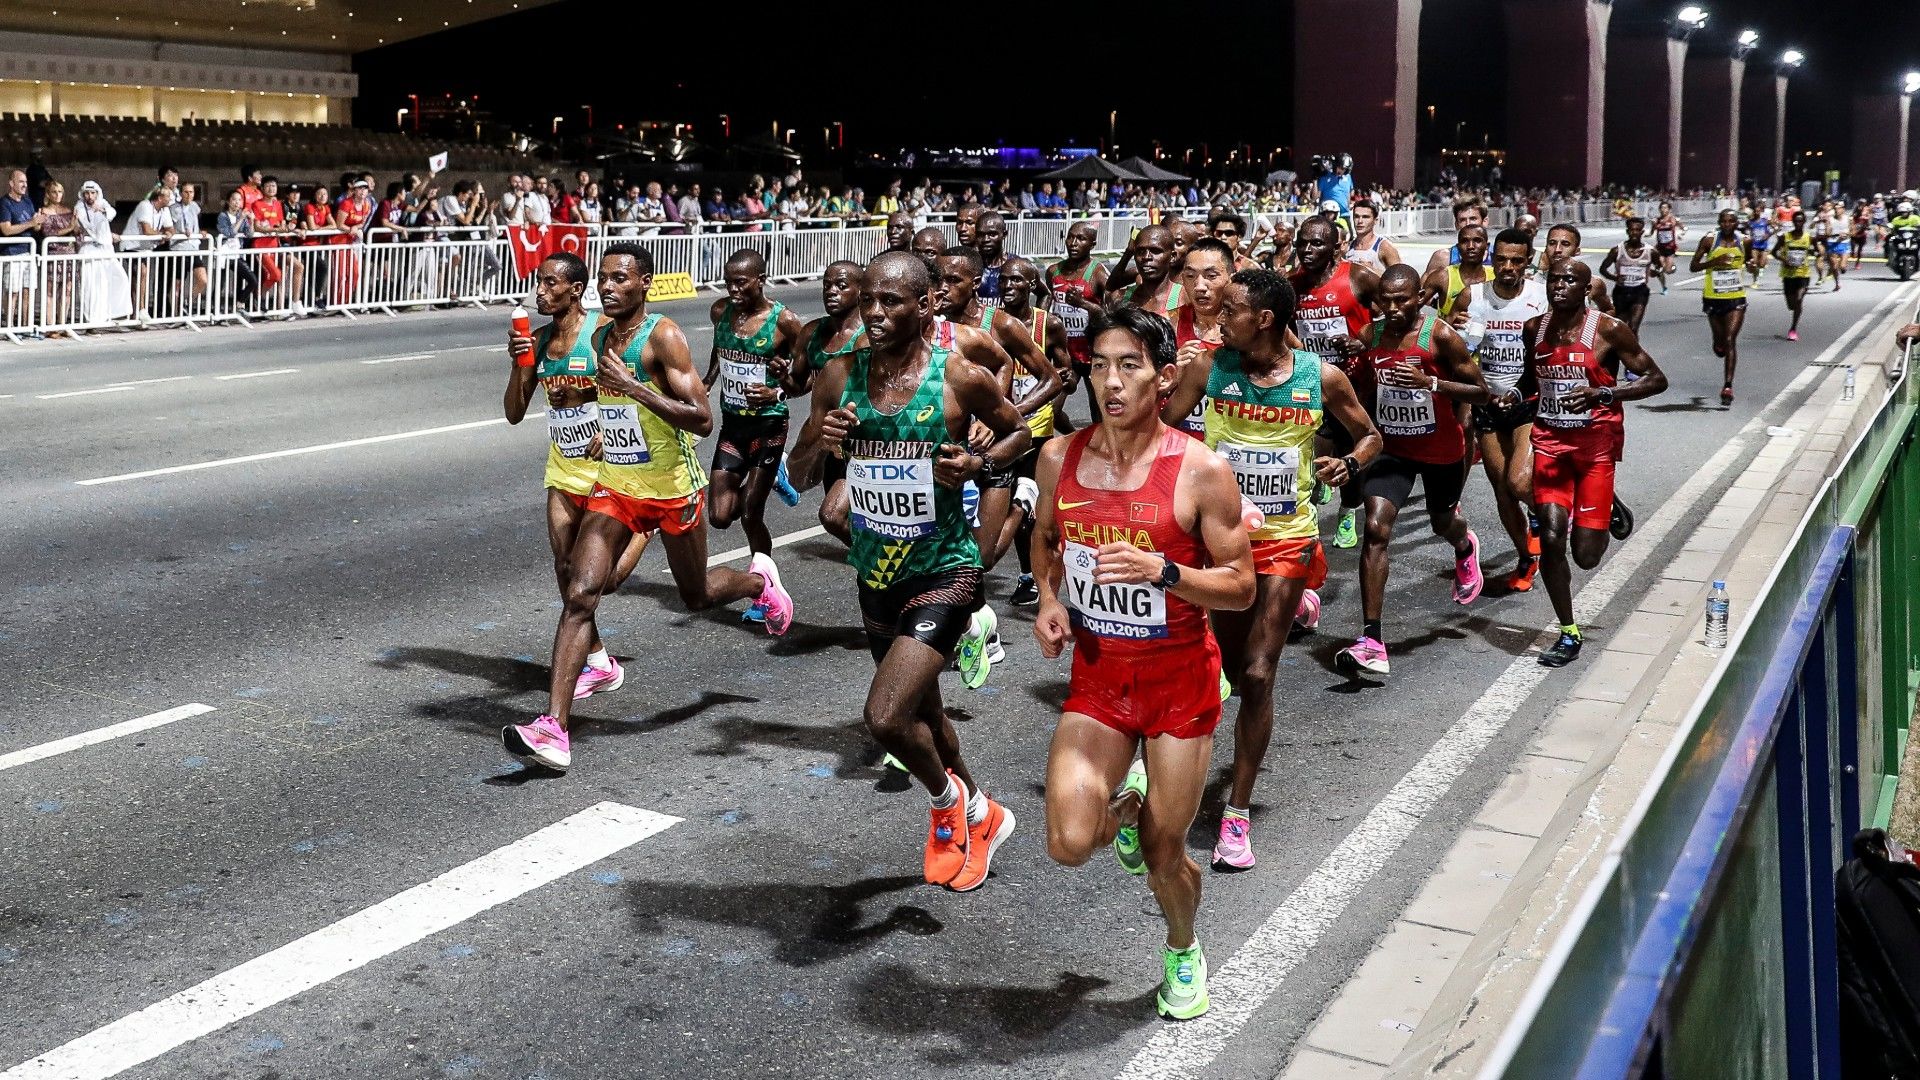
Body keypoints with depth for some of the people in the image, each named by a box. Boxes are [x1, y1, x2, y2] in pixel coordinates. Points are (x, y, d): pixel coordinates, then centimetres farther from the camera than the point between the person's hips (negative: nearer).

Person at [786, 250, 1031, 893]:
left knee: (886, 717, -18)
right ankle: (975, 816, 47)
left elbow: (1018, 430, 6)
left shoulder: (961, 375, -13)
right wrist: (819, 445, -18)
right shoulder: (840, 376, -2)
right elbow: (799, 480, 4)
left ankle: (948, 801, 14)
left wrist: (979, 464, -15)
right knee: (921, 711, 21)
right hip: (875, 574, 6)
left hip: (943, 572, -5)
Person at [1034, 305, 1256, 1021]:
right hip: (1096, 673, 3)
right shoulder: (1060, 459, -4)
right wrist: (1048, 599, -4)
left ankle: (1183, 954, 42)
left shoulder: (1201, 472, -15)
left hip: (1178, 675, -2)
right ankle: (1127, 803, 25)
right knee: (1070, 844, -14)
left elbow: (1241, 587, -10)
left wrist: (1161, 570, -27)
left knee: (1164, 857, 7)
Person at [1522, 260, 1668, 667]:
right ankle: (1568, 634, 5)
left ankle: (1608, 515, 35)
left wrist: (1601, 393, -21)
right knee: (1551, 538, -11)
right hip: (1550, 440, 3)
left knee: (1586, 555, -4)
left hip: (1595, 444, -3)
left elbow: (1656, 379, -7)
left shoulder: (1609, 330, -8)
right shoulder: (1535, 328, 5)